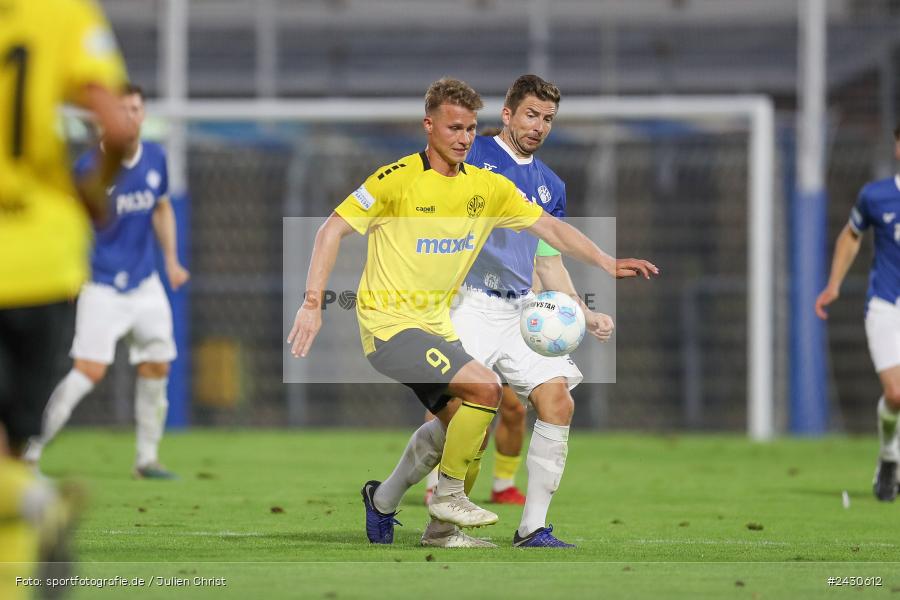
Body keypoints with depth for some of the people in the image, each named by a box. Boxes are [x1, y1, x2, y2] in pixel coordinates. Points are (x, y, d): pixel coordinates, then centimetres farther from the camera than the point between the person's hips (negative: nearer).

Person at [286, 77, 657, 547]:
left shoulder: (487, 187, 4)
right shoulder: (398, 179, -14)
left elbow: (550, 227, 7)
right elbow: (332, 230, -13)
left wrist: (606, 263, -6)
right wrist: (312, 303, -21)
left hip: (435, 324, 8)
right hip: (389, 321, -8)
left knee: (456, 420, 11)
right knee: (484, 386, -21)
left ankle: (383, 501, 32)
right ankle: (448, 495, -3)